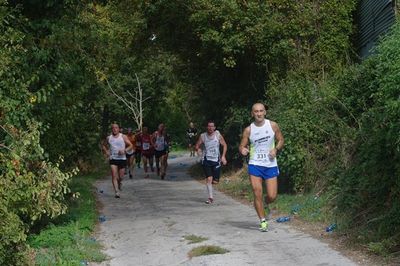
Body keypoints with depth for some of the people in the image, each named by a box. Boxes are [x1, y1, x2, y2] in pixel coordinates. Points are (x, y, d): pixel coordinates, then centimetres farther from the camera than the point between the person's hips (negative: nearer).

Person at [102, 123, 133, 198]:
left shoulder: (123, 137, 1)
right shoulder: (109, 138, 6)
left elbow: (131, 145, 1)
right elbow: (104, 145, 22)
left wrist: (124, 150, -14)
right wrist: (106, 152, 4)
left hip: (122, 158, 0)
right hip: (113, 159, 0)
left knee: (120, 176, 7)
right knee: (114, 175, -14)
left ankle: (119, 183, 41)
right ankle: (117, 192, -17)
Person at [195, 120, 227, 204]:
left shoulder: (218, 135, -2)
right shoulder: (203, 136, -3)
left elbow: (224, 145, 5)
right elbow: (197, 145, 2)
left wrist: (223, 156, -4)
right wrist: (197, 149, -22)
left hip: (216, 160, 1)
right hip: (206, 160, -1)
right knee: (209, 178, -15)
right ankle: (210, 197, -11)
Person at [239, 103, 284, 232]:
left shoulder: (273, 125, 0)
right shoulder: (248, 130, -2)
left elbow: (281, 140, 9)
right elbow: (242, 146, 3)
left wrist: (276, 149, -10)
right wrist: (242, 150, -21)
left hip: (271, 165, 1)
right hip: (255, 165, -1)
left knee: (272, 196, -3)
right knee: (257, 194, -5)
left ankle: (266, 204, 34)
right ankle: (263, 221, 9)